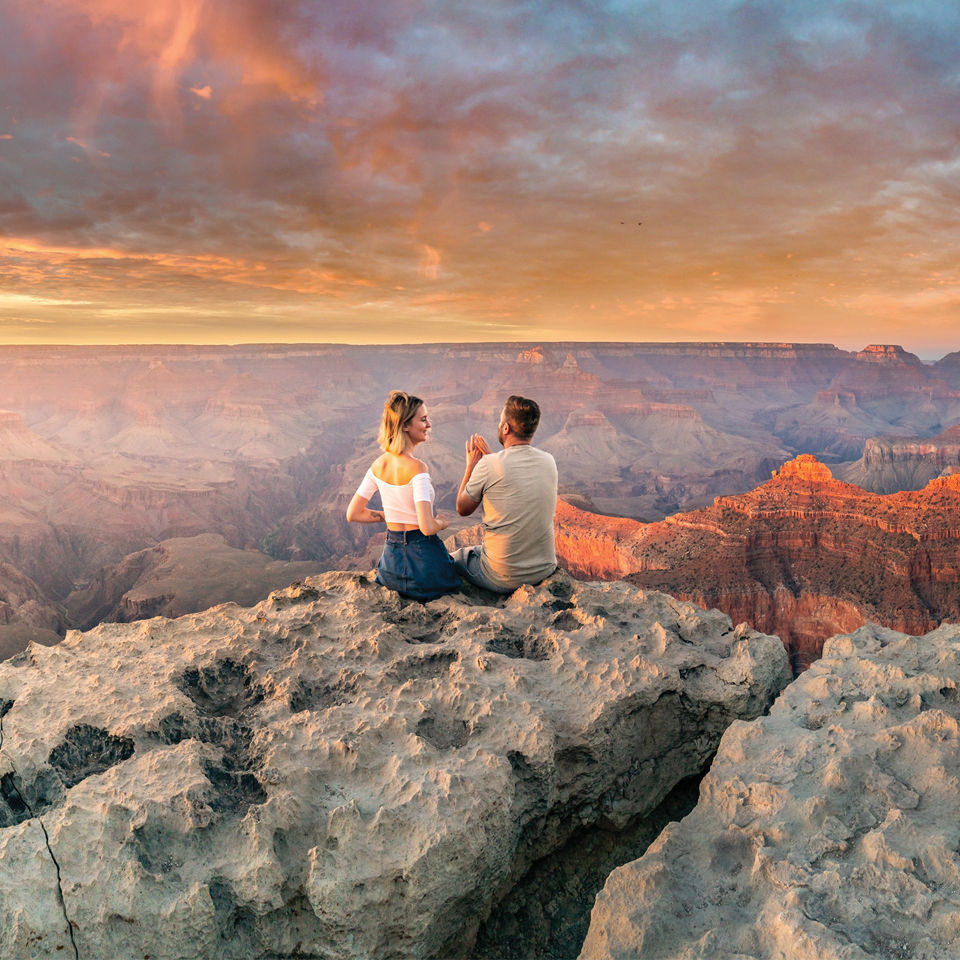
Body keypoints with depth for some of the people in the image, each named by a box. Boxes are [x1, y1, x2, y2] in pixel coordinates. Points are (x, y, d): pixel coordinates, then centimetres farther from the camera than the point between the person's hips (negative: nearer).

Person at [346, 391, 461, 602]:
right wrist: (442, 523, -4)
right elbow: (428, 527, -26)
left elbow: (353, 514, 7)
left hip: (391, 558, 7)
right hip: (422, 559, -7)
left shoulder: (378, 465, 1)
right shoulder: (417, 468, -21)